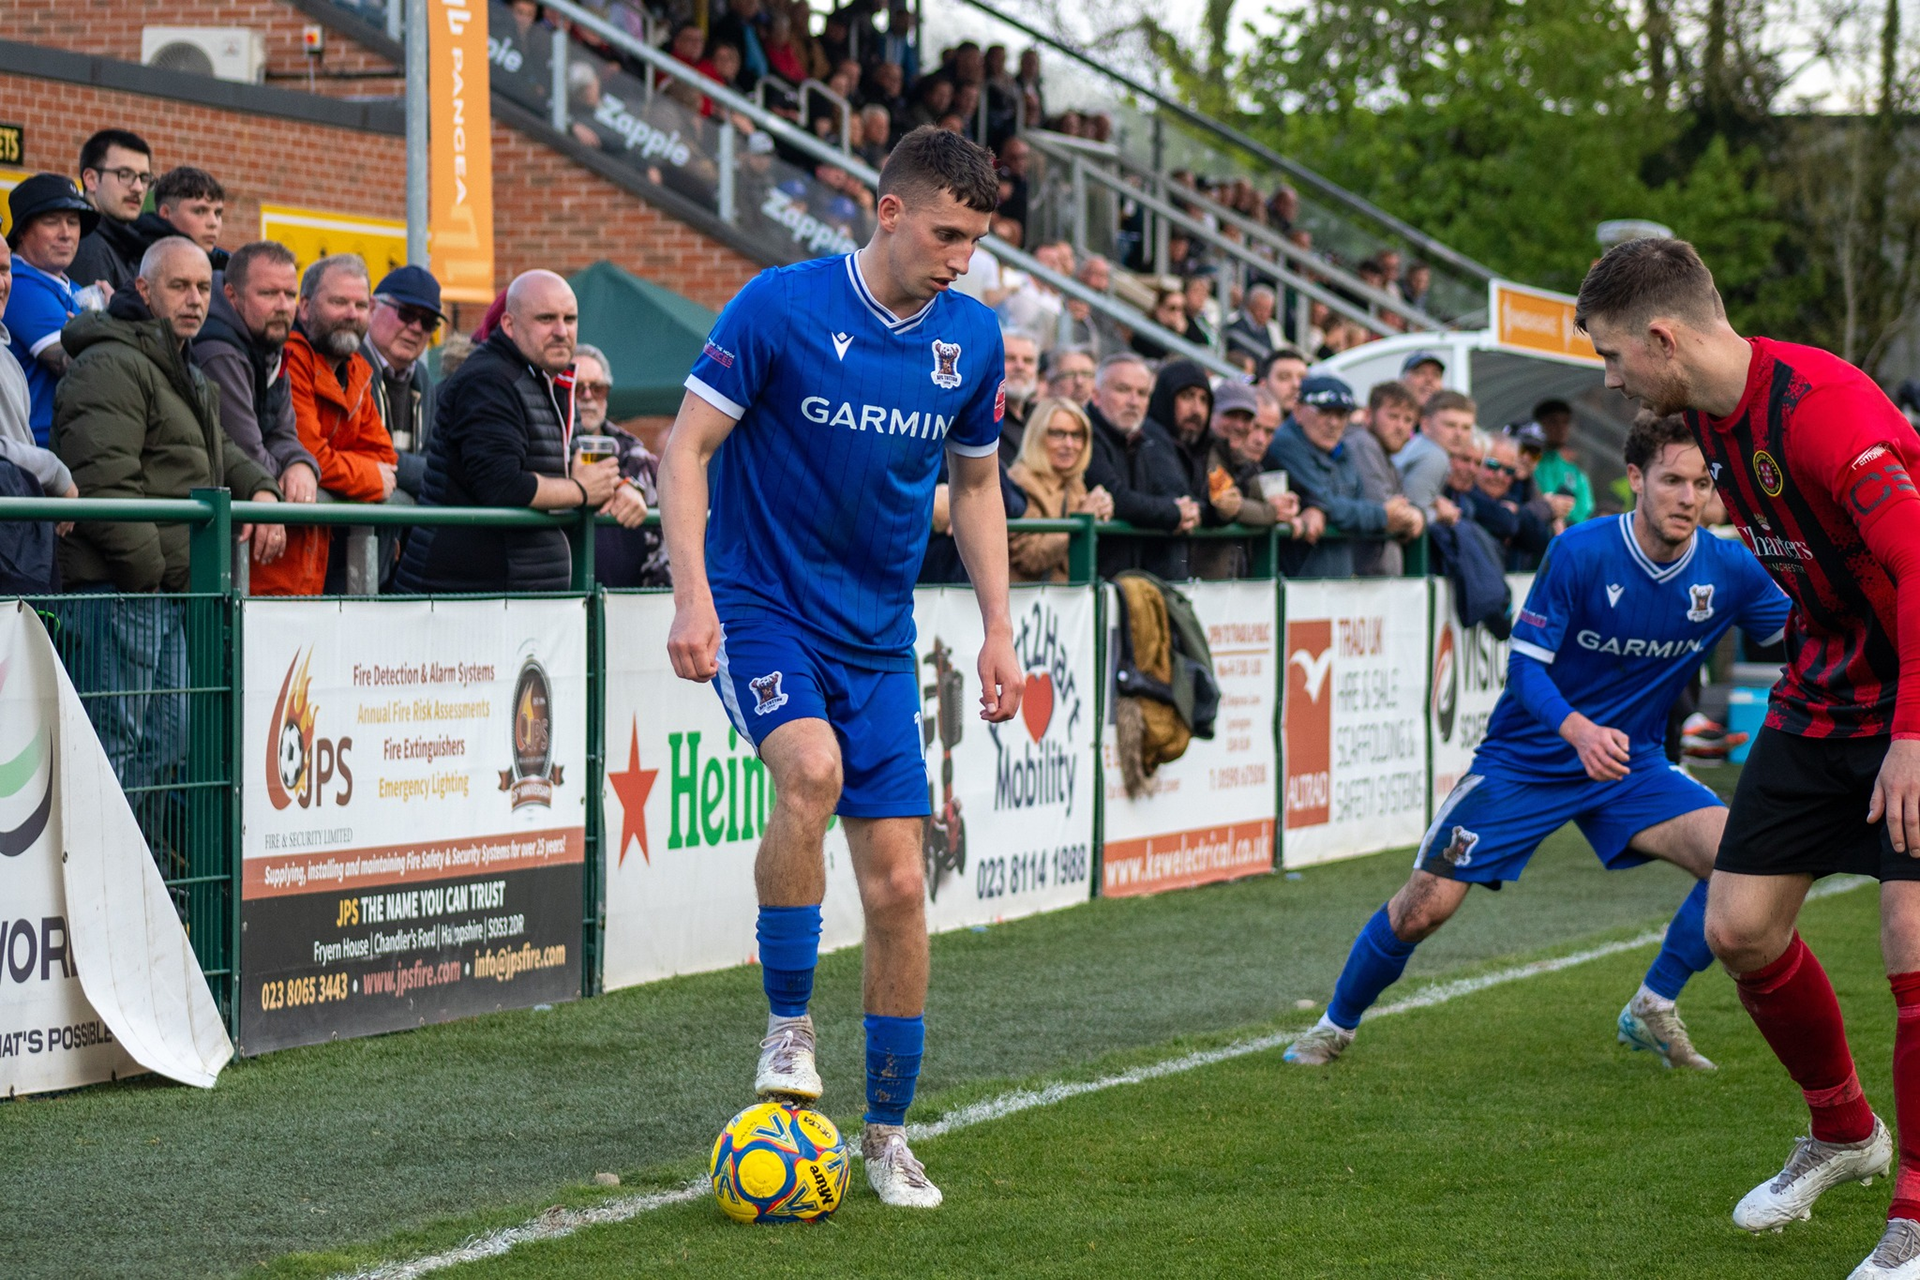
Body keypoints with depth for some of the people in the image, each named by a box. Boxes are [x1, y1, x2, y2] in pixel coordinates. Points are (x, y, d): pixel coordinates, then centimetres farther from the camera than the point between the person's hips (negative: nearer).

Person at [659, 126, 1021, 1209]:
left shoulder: (972, 337, 1)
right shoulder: (780, 306, -13)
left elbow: (977, 482, 15)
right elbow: (688, 445, -9)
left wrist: (999, 627, 9)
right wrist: (692, 596, -20)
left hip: (878, 633, 4)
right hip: (762, 603, -4)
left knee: (898, 883, -1)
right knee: (811, 767, -33)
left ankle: (890, 1131, 14)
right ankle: (788, 1024, -14)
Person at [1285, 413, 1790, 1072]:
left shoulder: (1727, 570, -9)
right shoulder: (1580, 554, -20)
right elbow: (1525, 666, -18)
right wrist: (1579, 731, -36)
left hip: (1630, 763, 3)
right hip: (1524, 762, -3)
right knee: (1423, 908, -8)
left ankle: (1652, 1010, 2)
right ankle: (1335, 1027, 19)